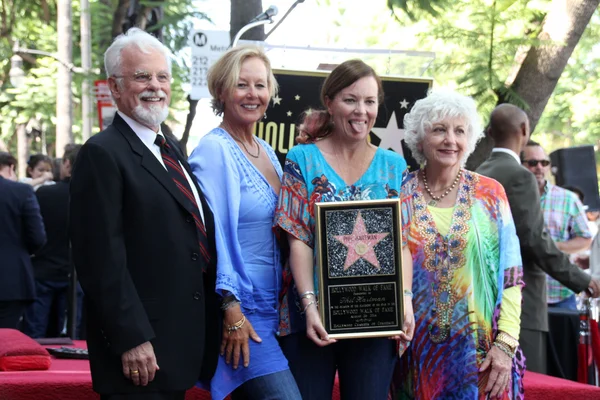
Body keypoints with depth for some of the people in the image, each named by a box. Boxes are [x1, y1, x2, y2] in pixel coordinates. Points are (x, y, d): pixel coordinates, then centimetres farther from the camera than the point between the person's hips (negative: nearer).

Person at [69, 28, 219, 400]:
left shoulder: (170, 148, 16)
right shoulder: (102, 154, -12)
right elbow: (103, 258, -18)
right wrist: (132, 340, -21)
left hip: (180, 344, 8)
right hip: (141, 351, -8)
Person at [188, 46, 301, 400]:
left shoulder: (267, 152, 14)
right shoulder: (215, 150, -10)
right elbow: (215, 234, -15)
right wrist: (232, 310, -19)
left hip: (271, 306, 8)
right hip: (241, 307, -8)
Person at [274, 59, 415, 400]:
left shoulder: (393, 166, 9)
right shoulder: (304, 160, 2)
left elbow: (403, 241, 6)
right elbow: (298, 240, -5)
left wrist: (406, 299, -9)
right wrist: (310, 305, -15)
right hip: (313, 317, -2)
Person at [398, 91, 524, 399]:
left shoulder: (490, 194, 0)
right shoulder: (400, 196, 1)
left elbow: (510, 278, -1)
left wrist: (505, 344, -8)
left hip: (479, 353, 0)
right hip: (417, 352, 0)